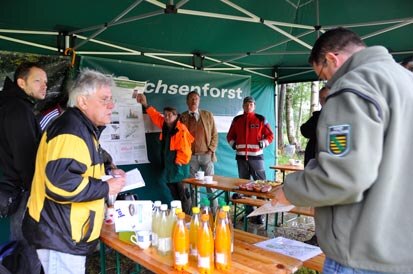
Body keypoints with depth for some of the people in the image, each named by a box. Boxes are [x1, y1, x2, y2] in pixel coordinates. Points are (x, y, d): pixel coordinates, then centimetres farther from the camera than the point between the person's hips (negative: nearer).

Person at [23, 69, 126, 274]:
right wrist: (106, 188, -20)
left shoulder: (82, 128, 13)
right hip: (60, 234, -11)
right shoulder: (71, 131, -22)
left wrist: (106, 174, 9)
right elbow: (60, 184, -32)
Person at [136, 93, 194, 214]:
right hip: (167, 165, 8)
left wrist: (178, 162, -13)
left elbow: (185, 150, -19)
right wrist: (146, 105, 17)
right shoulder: (165, 126, 6)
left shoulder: (181, 130, -18)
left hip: (178, 166, -8)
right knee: (174, 194, 15)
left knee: (182, 194, -1)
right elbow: (156, 116, 21)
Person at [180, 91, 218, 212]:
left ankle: (214, 210, 13)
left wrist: (211, 150, -2)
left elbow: (214, 134, 7)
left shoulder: (208, 115, 6)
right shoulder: (182, 117, 5)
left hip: (206, 154, 0)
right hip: (191, 156, 0)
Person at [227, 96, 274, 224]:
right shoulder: (236, 120, 11)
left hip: (256, 156, -3)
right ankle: (249, 212, 20)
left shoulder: (260, 119, 3)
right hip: (241, 157, 3)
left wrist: (262, 143, -11)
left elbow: (270, 135, 6)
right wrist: (233, 144, 3)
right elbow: (230, 136, 20)